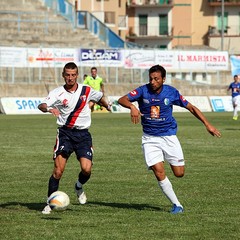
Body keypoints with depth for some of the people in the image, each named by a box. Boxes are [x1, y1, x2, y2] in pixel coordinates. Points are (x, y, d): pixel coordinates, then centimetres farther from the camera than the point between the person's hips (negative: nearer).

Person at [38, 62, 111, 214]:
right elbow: (41, 105, -24)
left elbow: (100, 97, 24)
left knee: (87, 168, -14)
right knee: (58, 170, -13)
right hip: (65, 133, -2)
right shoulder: (58, 93, -7)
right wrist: (49, 108, -45)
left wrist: (108, 107, 38)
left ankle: (79, 187, 21)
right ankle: (50, 203, 0)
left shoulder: (86, 91, 2)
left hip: (83, 134, 2)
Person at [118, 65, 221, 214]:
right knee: (159, 172, -13)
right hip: (150, 138, -1)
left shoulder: (172, 92, -6)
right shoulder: (143, 91, -9)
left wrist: (207, 124, -2)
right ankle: (177, 205, -1)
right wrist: (132, 107, -40)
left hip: (169, 136, 1)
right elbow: (122, 100, -18)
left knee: (179, 173, -3)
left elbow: (191, 108, 3)